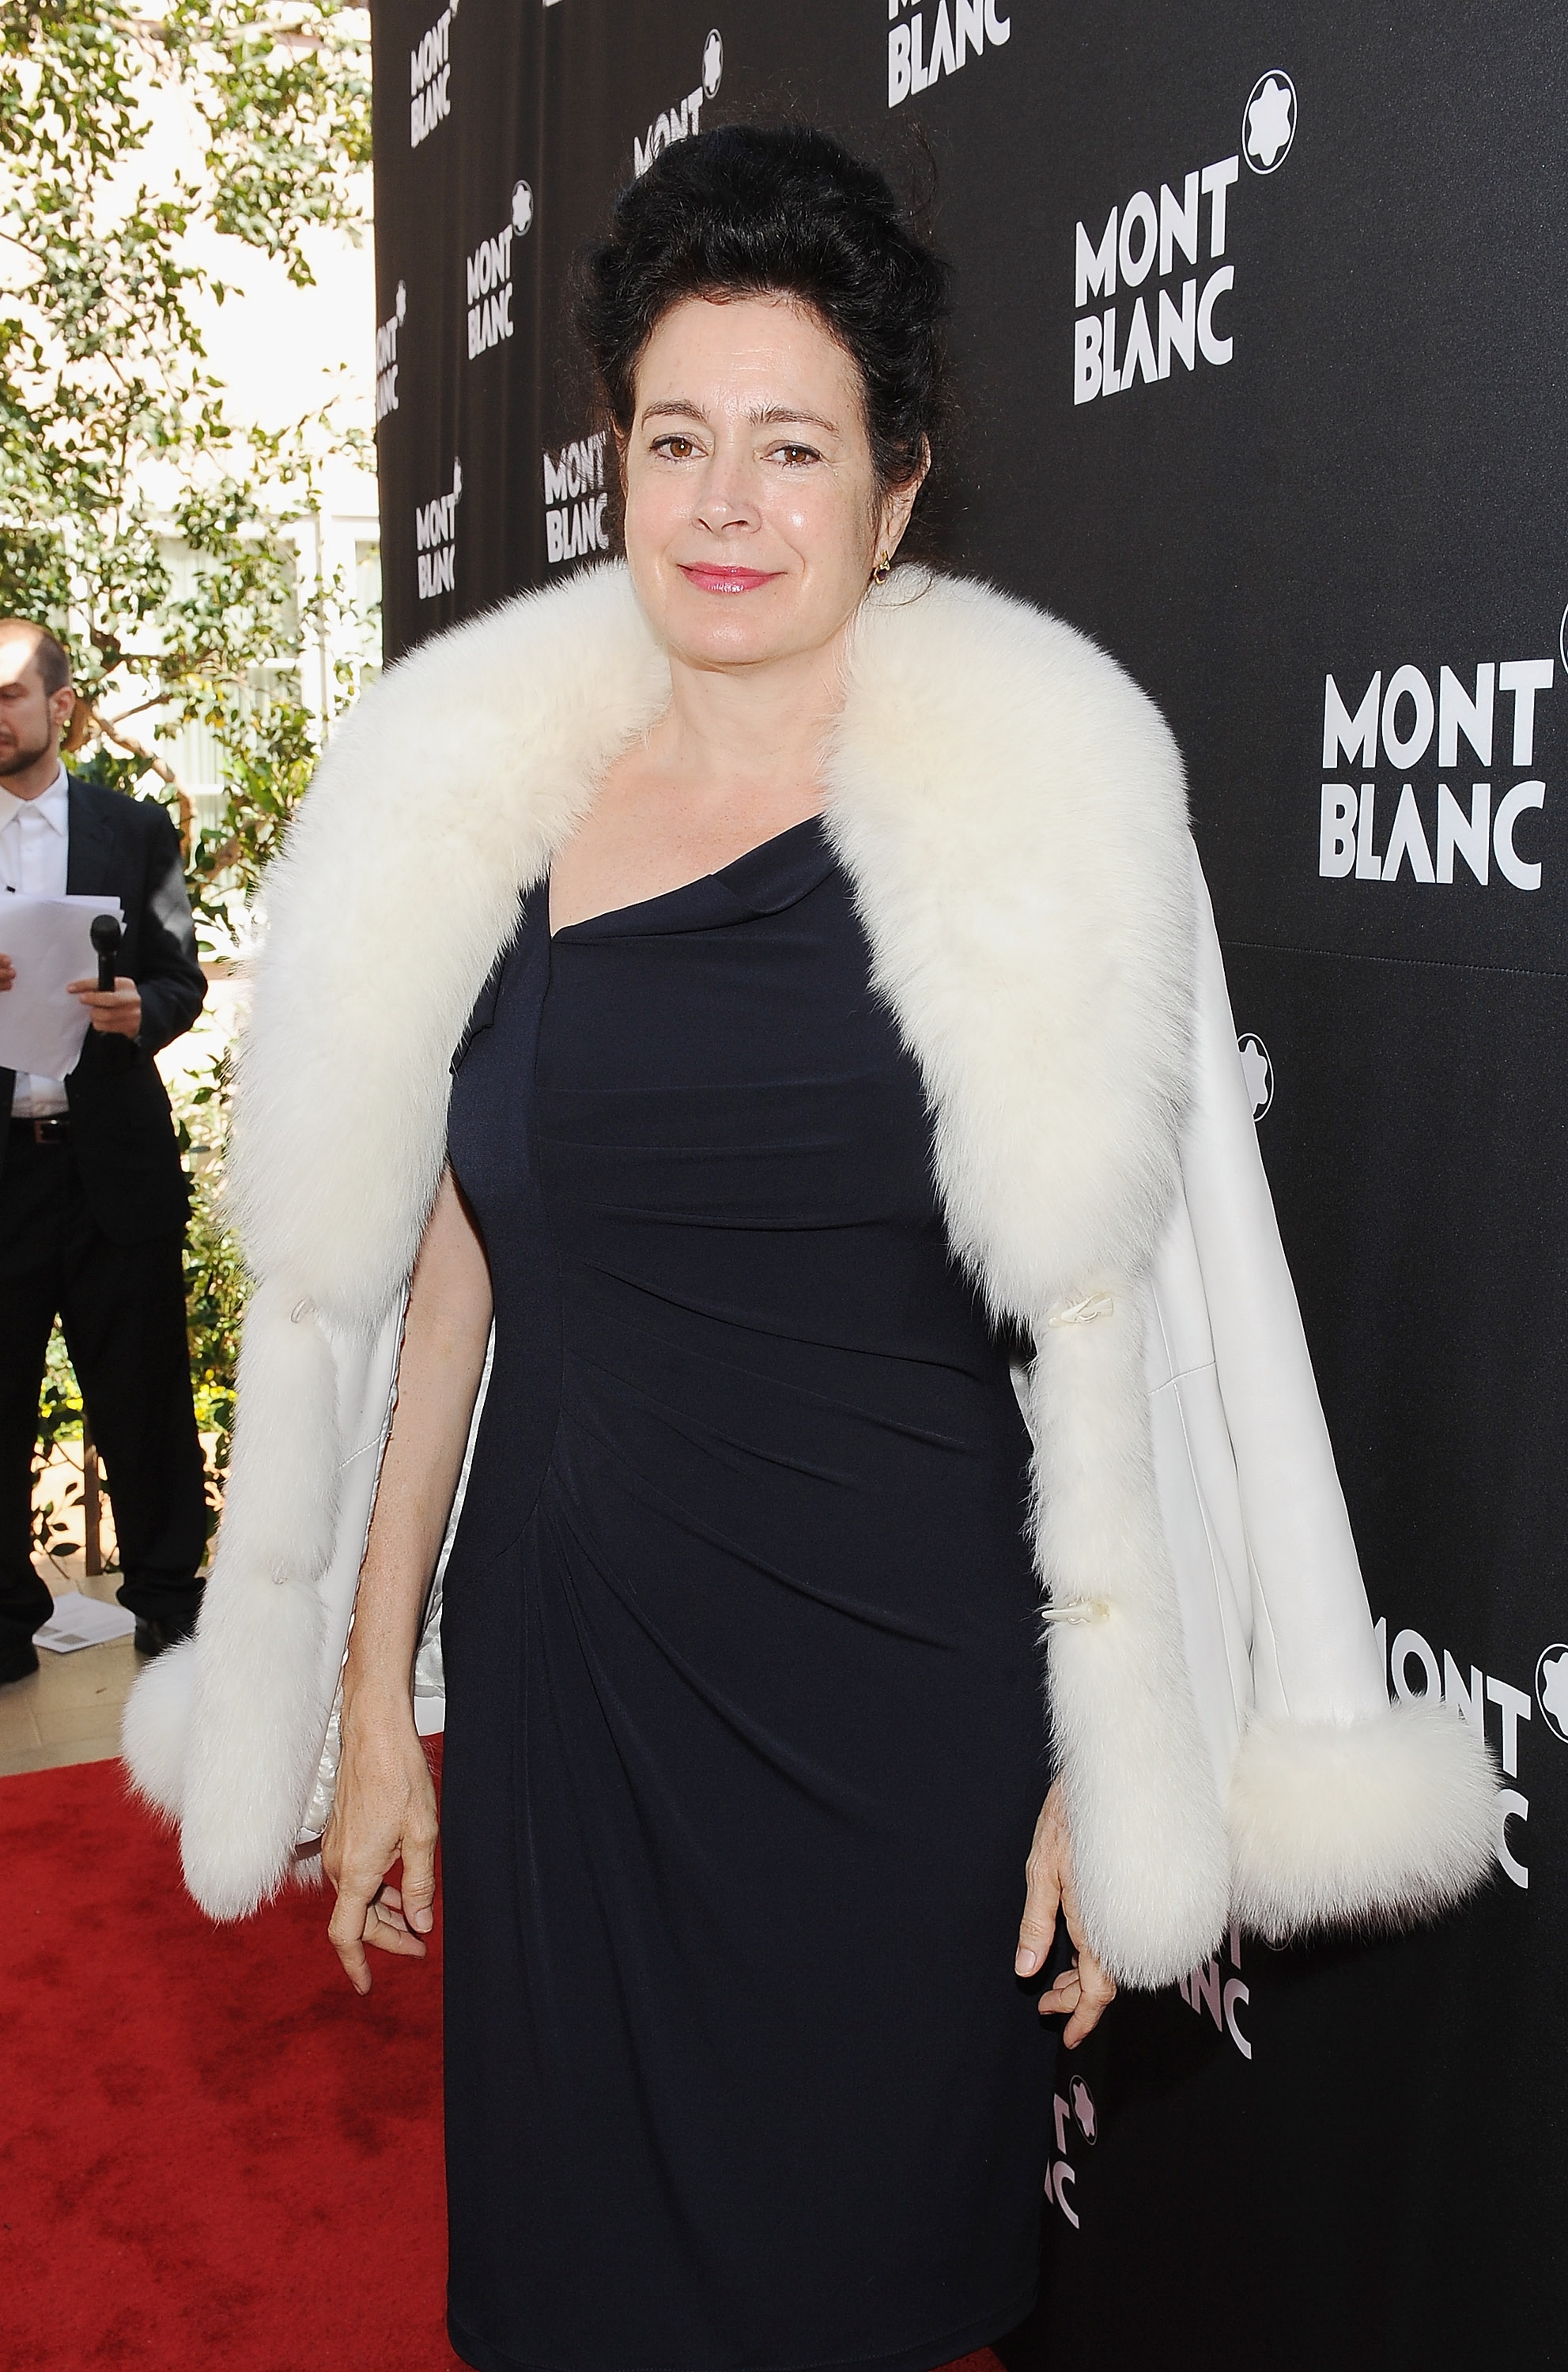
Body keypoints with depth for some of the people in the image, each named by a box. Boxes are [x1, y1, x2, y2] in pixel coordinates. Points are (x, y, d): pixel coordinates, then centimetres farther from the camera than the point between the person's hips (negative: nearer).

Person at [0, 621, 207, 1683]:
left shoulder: (137, 830, 8)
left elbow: (182, 979, 9)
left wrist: (140, 1012, -14)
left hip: (112, 1156, 0)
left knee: (144, 1395, 6)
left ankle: (167, 1597, 21)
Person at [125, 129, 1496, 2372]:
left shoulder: (1015, 801, -6)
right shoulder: (482, 800, 3)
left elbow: (1099, 1323, -5)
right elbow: (444, 1274, 8)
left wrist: (1119, 1766, -7)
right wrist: (374, 1701, 8)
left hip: (905, 1712, -2)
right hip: (562, 1686, 3)